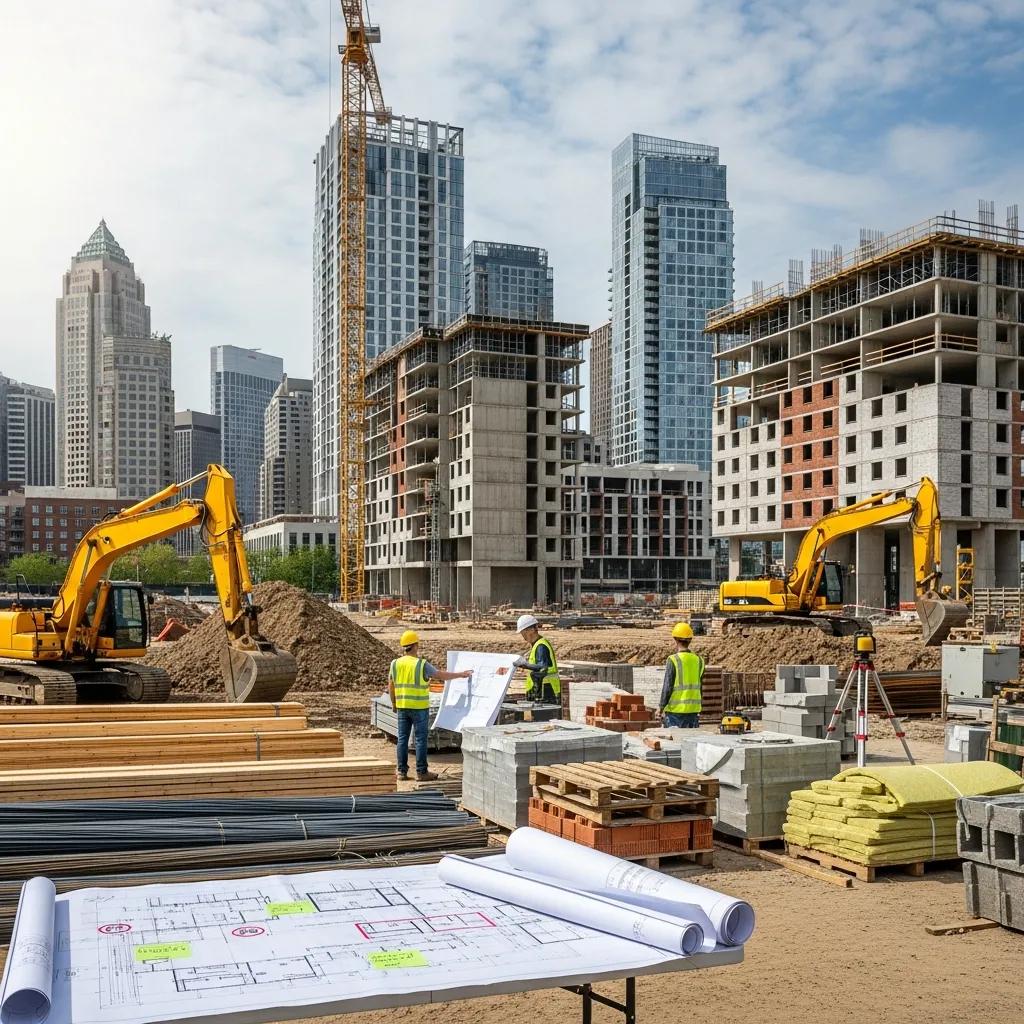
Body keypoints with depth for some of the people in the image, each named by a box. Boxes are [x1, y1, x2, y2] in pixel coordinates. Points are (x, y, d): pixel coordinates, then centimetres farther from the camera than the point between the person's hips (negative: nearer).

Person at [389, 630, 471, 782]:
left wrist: (394, 703, 22)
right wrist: (461, 675, 9)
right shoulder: (422, 664, -12)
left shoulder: (395, 664, 1)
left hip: (402, 707, 5)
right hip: (419, 707, -5)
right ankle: (421, 772, 5)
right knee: (420, 739, 2)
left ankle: (402, 771, 12)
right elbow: (442, 675, -4)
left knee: (402, 738, 10)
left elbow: (391, 686, 9)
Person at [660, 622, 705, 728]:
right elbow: (699, 687, 11)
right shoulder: (698, 660, 4)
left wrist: (662, 709, -4)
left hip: (675, 710, -5)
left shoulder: (673, 660, -12)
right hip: (693, 710, 5)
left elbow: (667, 687, -12)